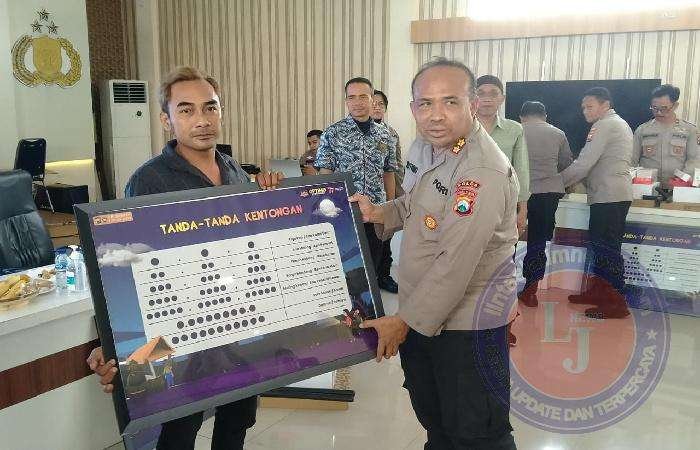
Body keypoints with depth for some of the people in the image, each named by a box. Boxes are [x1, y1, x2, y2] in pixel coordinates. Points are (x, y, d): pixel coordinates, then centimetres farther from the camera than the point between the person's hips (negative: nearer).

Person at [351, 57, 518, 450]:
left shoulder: (483, 172, -26)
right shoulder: (424, 146, 2)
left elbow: (456, 263, -27)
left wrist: (405, 321, -18)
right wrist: (380, 213, 0)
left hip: (466, 321, -8)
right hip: (419, 311, 8)